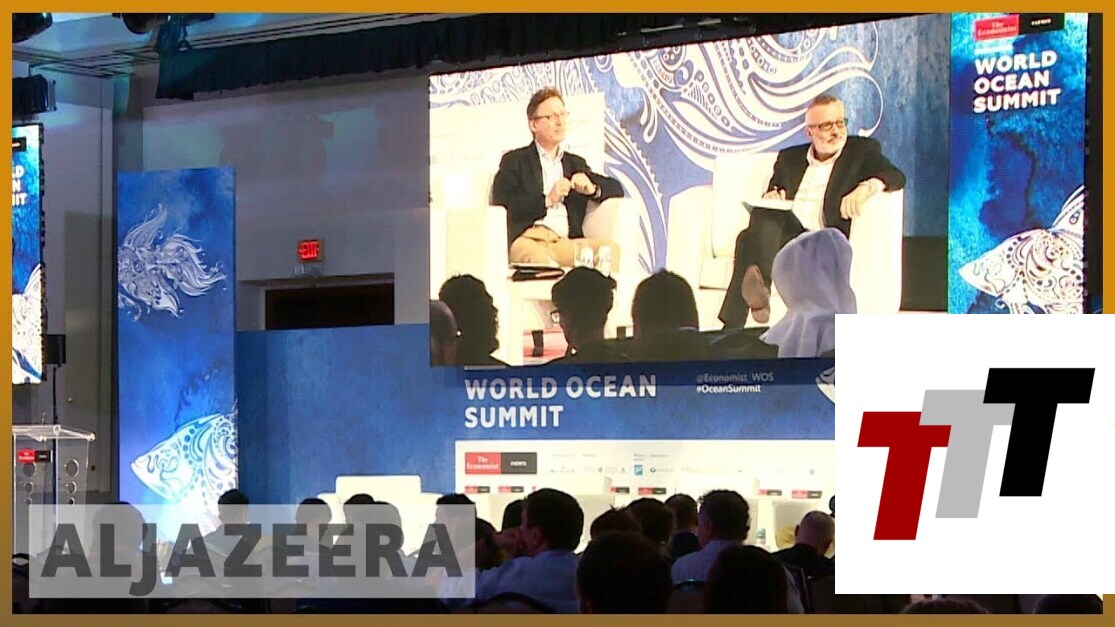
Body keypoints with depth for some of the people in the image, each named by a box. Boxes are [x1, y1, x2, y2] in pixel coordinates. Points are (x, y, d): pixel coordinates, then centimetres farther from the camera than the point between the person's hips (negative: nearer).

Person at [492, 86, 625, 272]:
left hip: (565, 242, 4)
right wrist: (546, 200, -7)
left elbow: (616, 189, 27)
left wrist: (592, 189, 5)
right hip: (527, 239, -4)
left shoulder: (575, 163, 31)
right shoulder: (514, 161, 16)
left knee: (610, 249, -26)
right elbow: (501, 206, 1)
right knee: (536, 256, -41)